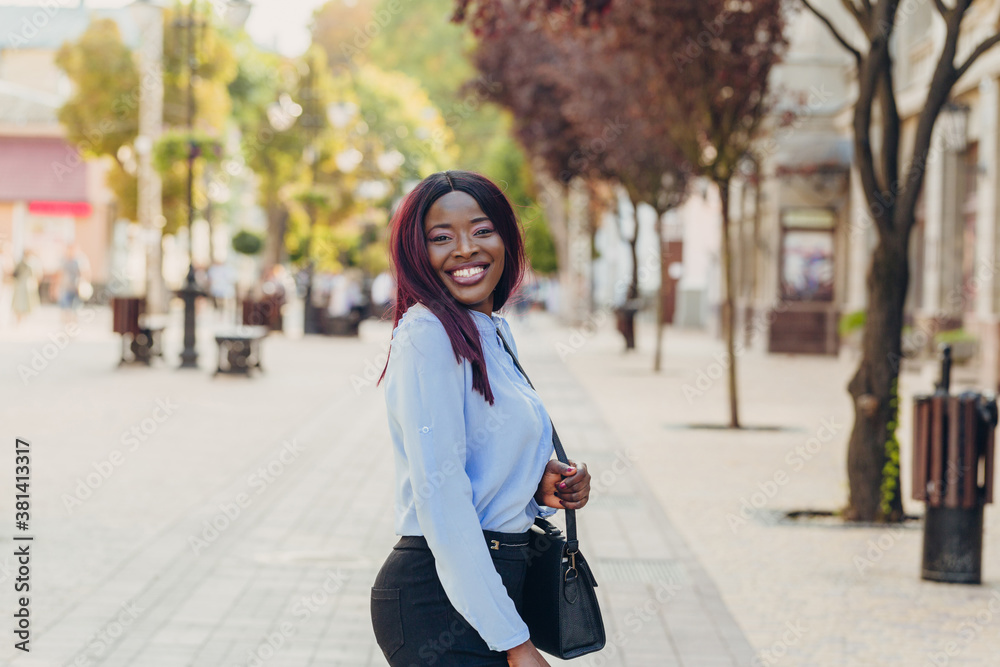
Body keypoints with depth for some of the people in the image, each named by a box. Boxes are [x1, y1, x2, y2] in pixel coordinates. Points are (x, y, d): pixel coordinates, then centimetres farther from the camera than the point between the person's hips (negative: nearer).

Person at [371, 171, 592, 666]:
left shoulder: (493, 332, 13)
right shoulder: (429, 335, -14)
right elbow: (441, 502, -20)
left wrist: (542, 487, 1)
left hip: (490, 585, 9)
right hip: (439, 601, -9)